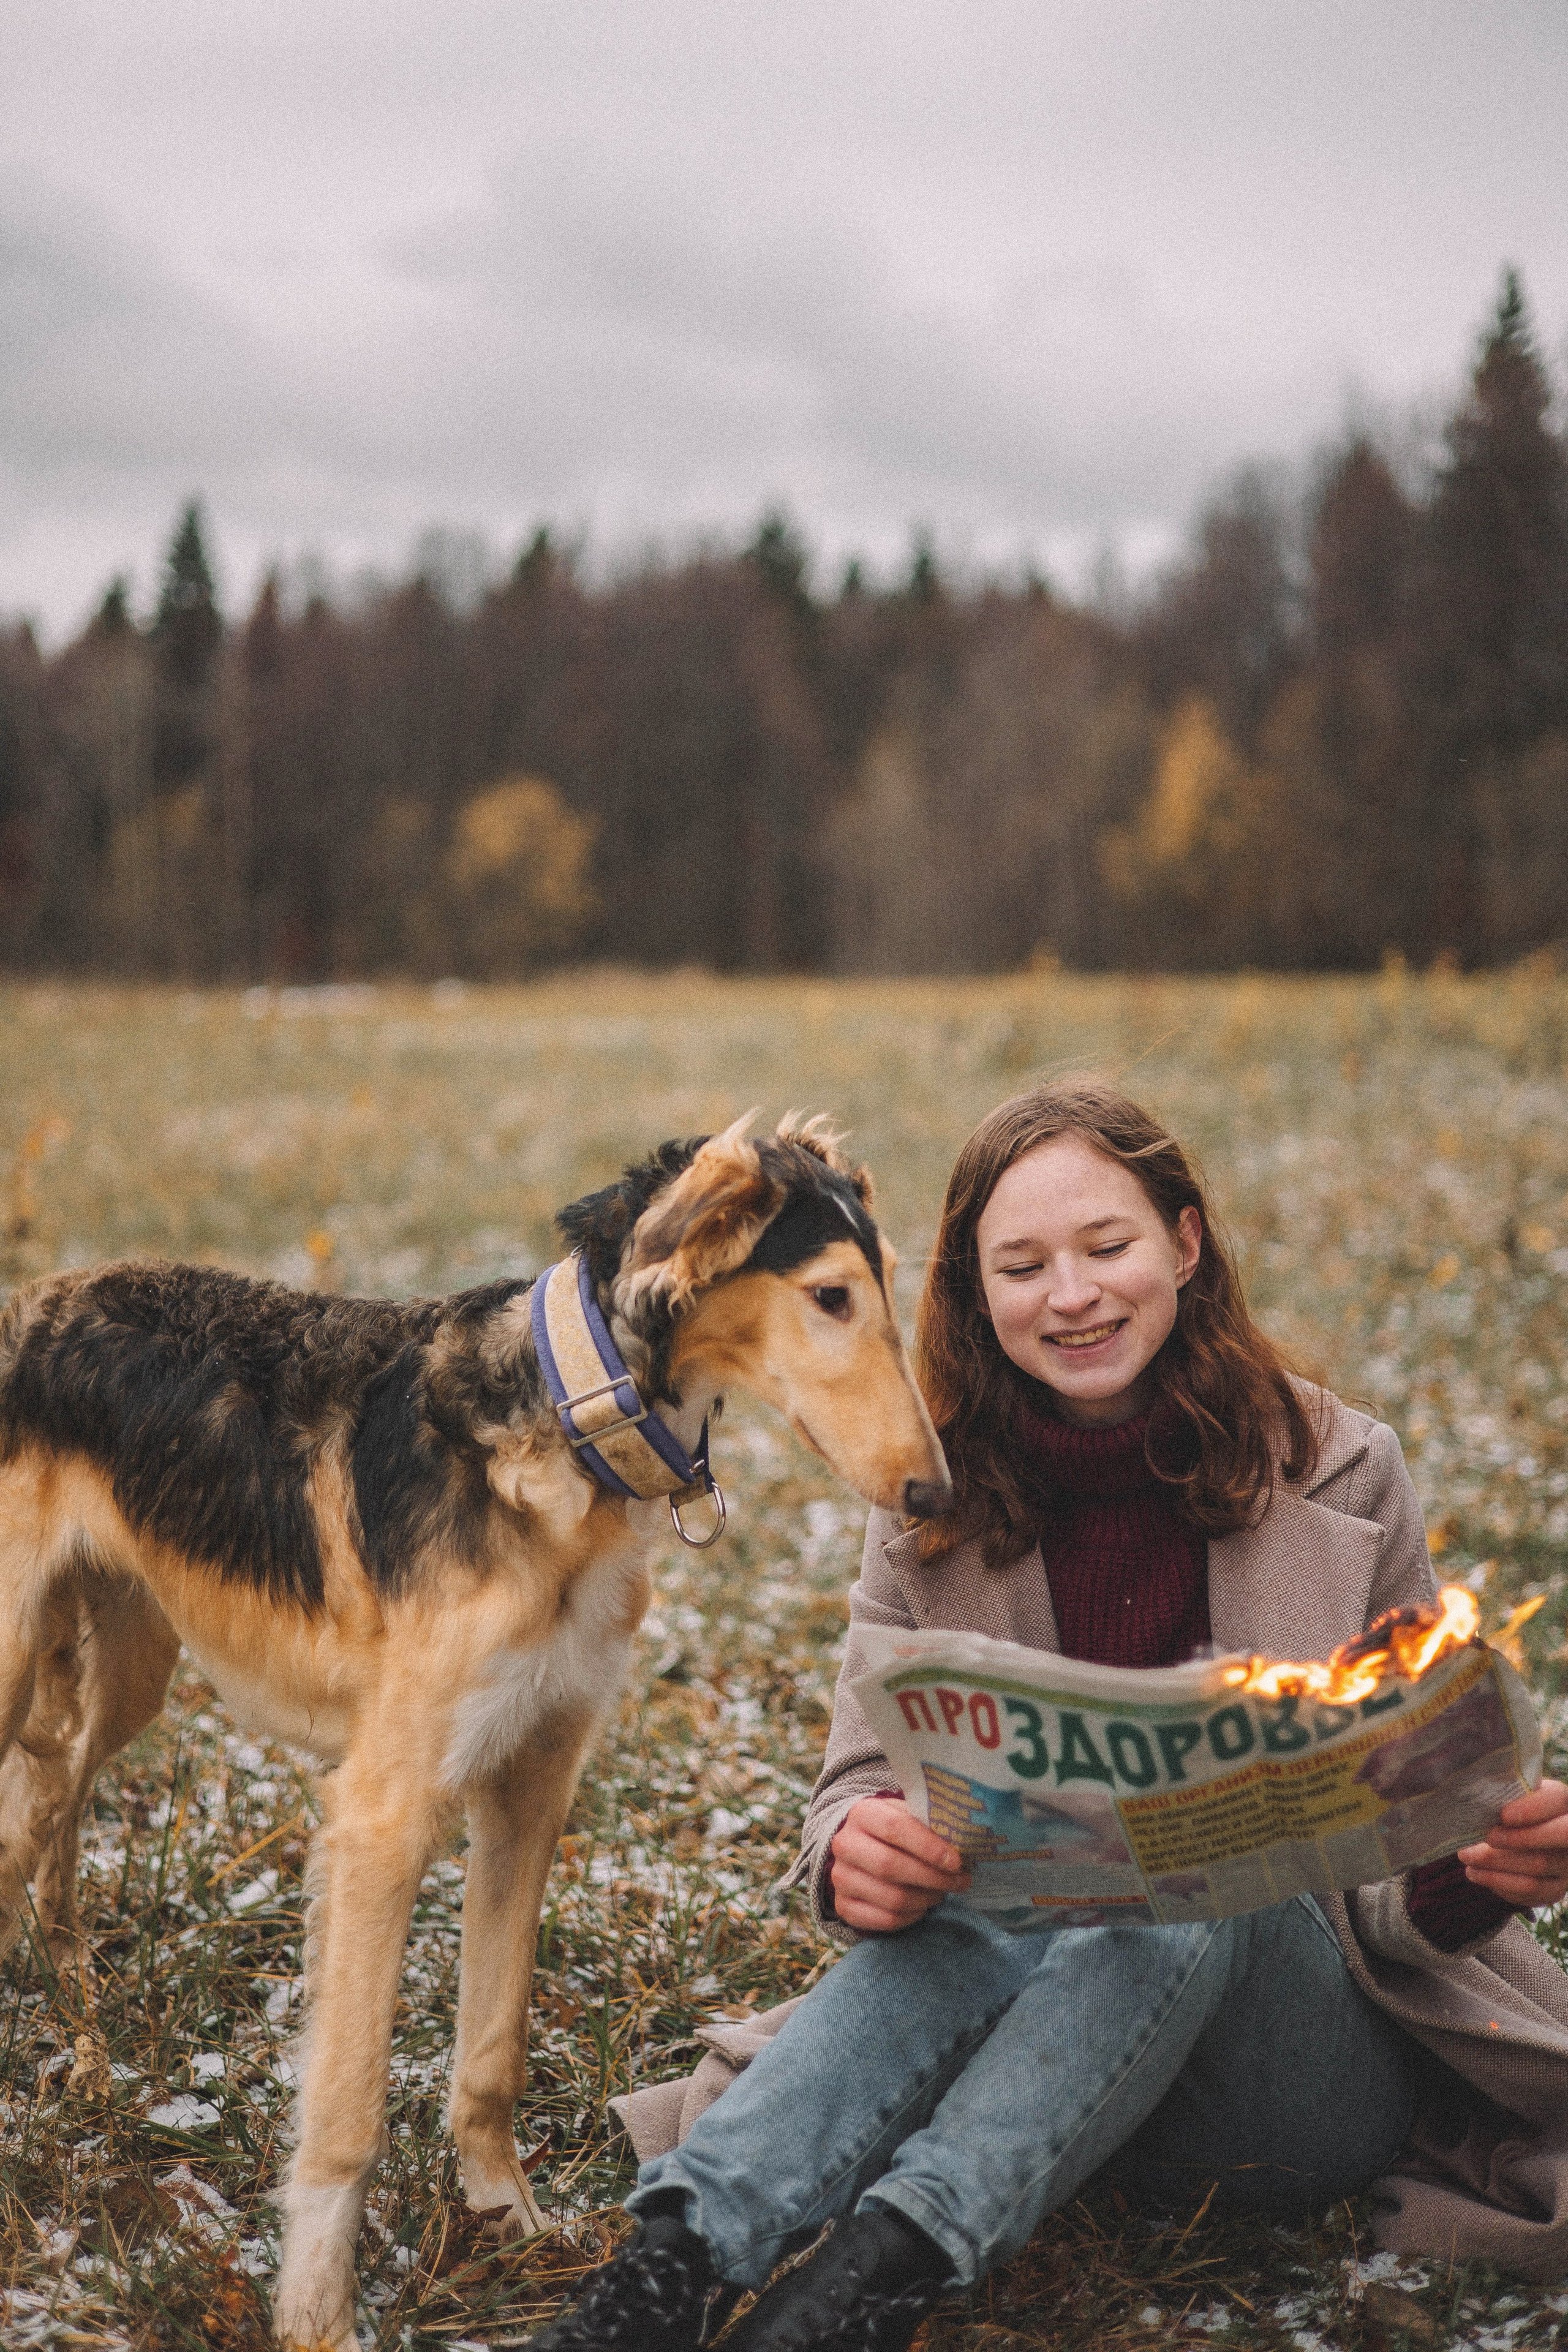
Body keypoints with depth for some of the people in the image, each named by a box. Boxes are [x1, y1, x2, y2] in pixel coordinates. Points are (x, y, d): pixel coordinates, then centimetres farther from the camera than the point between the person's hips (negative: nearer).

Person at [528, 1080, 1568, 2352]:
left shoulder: (1338, 1471, -2)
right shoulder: (934, 1504, 2)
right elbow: (865, 1780, -1)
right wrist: (858, 1855, -27)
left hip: (1318, 2041, -1)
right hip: (1035, 1995, 1)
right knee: (971, 1905, -33)